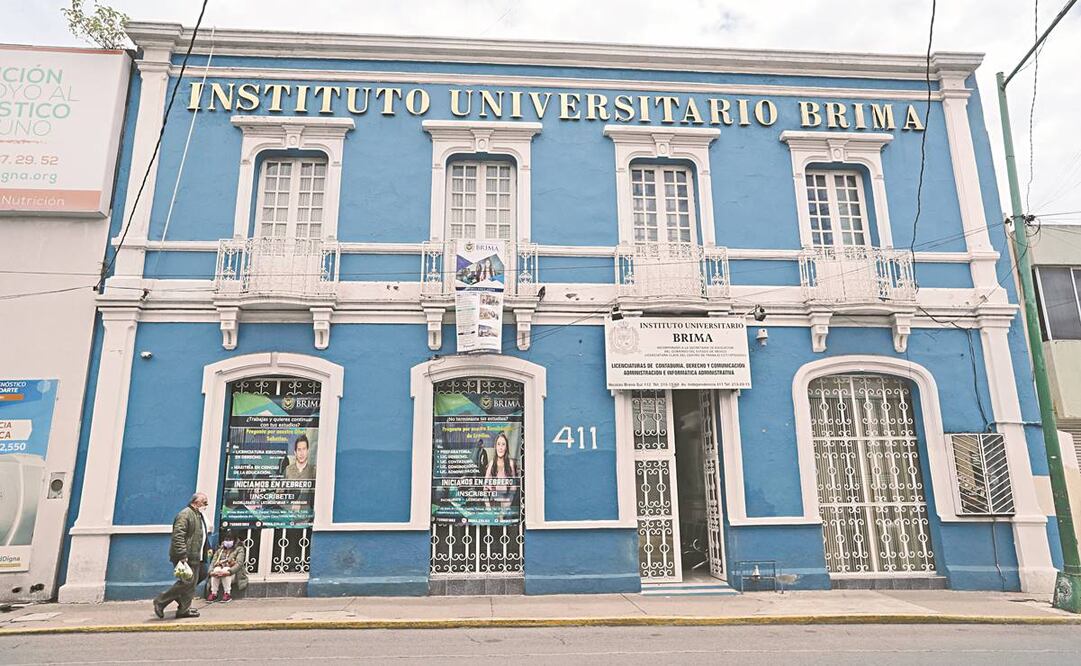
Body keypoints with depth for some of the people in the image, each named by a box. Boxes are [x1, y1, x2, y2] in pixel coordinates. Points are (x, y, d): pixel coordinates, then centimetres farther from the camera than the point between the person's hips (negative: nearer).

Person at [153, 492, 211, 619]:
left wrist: (205, 552, 24)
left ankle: (184, 609, 15)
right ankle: (160, 602, 2)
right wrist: (182, 555, -26)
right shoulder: (185, 514, -13)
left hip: (195, 557, 10)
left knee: (192, 583, 10)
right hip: (186, 557, -10)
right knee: (187, 582, -11)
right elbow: (178, 536, -22)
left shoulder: (199, 516, 18)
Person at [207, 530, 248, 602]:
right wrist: (211, 571, -16)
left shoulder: (239, 549, 6)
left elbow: (239, 563, -9)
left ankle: (227, 594, -28)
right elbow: (213, 562, 7)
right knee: (216, 569, -29)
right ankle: (213, 593, -27)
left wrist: (229, 571, -28)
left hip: (234, 574, -3)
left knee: (225, 570, -34)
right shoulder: (220, 550, 20)